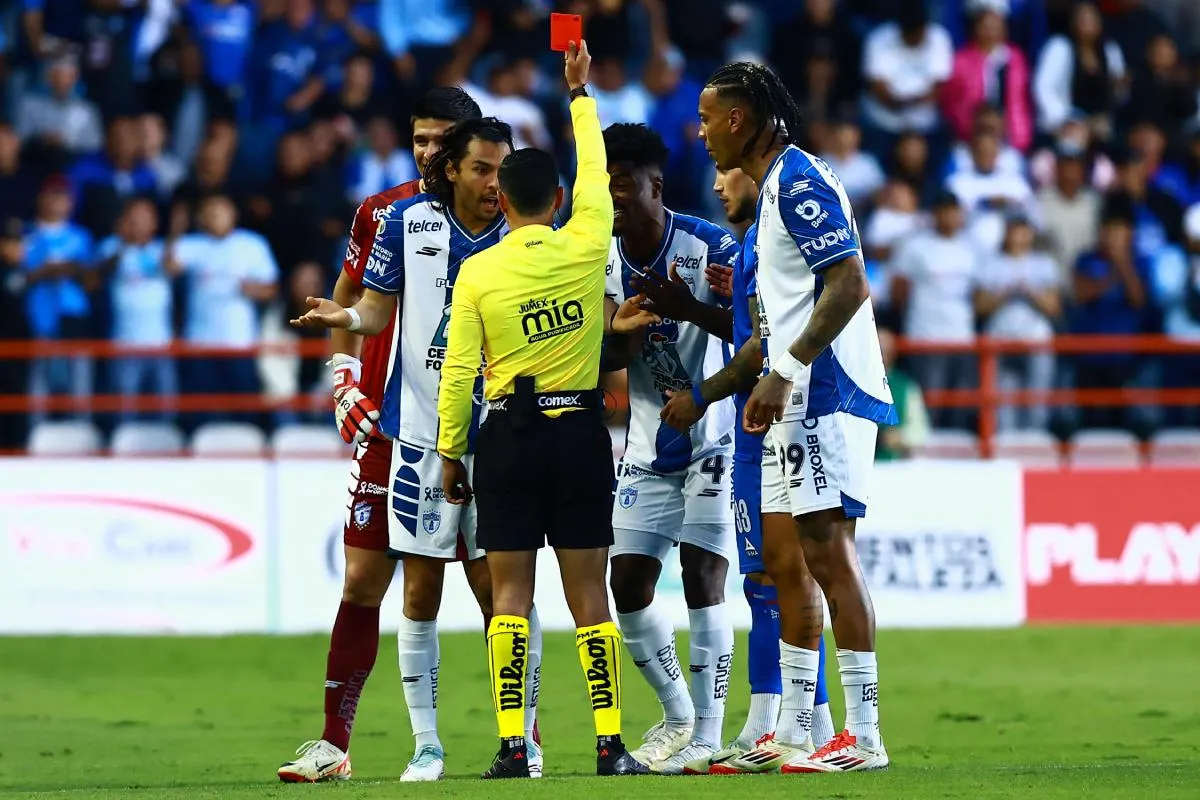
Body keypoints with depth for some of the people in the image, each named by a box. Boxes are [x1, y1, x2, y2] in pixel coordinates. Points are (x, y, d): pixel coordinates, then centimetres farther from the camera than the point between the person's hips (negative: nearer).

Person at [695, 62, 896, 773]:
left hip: (826, 392, -11)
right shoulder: (777, 186, 20)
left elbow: (849, 287, -22)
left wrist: (784, 372, -23)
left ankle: (864, 735, -13)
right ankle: (793, 734, 17)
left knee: (826, 549, -12)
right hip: (800, 401, 11)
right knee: (784, 559, 12)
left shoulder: (799, 180, -12)